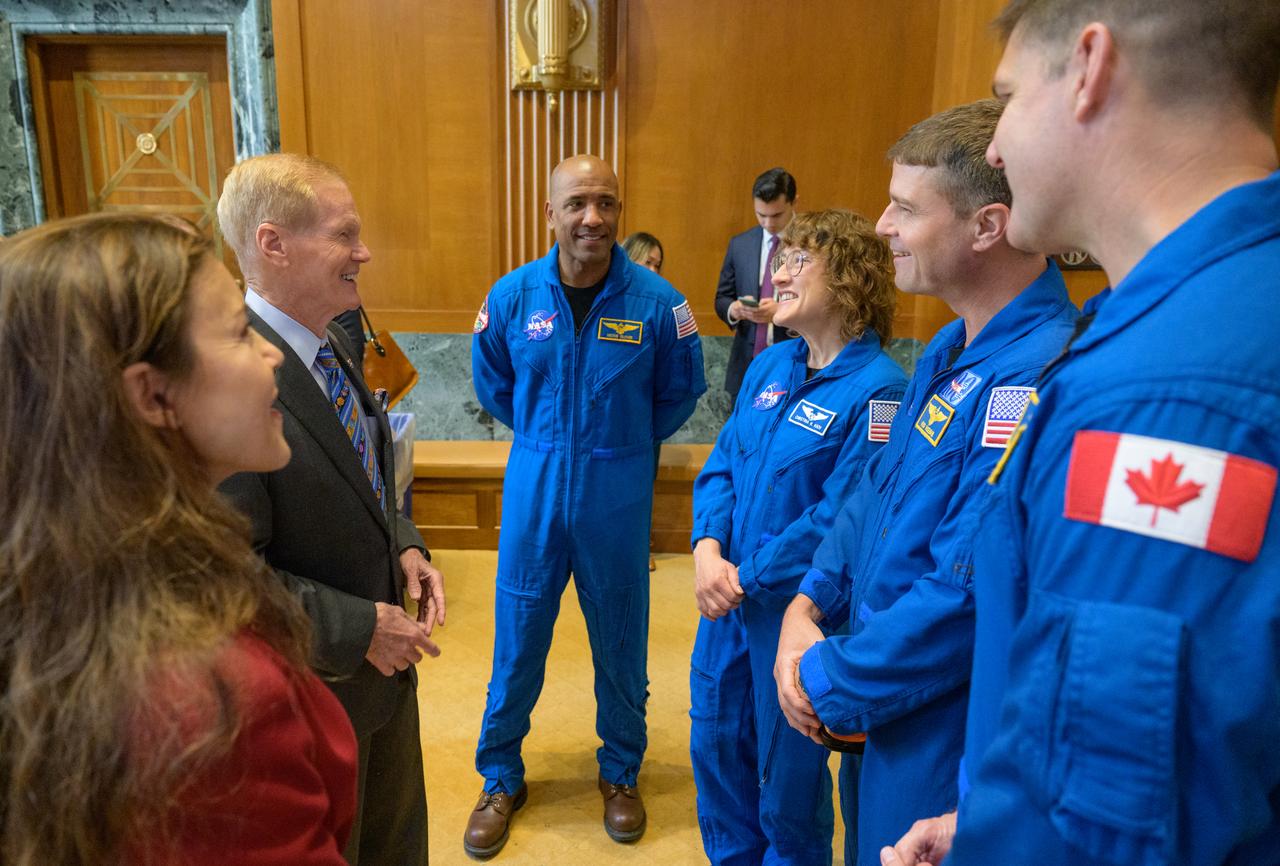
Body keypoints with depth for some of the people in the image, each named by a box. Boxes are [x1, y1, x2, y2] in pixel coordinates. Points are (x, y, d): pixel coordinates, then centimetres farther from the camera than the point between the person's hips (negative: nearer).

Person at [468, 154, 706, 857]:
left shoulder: (656, 300, -10)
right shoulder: (512, 296, -5)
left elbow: (679, 394, 6)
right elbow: (493, 385, 12)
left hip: (618, 500, -1)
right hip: (534, 491, 1)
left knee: (620, 643, 14)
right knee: (517, 643, 10)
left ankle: (620, 772, 38)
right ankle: (501, 780, 33)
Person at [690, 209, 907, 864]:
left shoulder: (876, 390, -19)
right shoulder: (771, 365, 4)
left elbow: (842, 517, -22)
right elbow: (721, 464, 5)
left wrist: (748, 579, -17)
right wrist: (708, 550, -11)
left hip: (795, 607, -7)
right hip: (727, 595, 7)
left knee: (786, 771, 14)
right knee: (715, 747, 22)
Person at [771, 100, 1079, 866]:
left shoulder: (1035, 376, -29)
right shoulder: (953, 348, 4)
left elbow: (967, 595, -29)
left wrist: (829, 681, -16)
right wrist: (811, 603, -2)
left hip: (945, 740, -8)